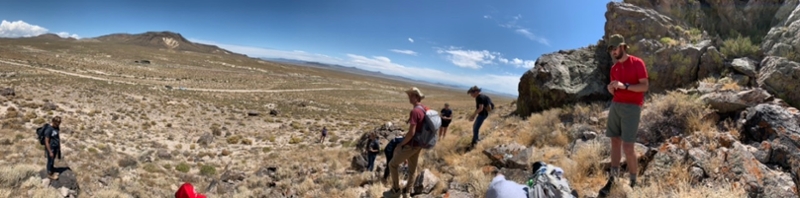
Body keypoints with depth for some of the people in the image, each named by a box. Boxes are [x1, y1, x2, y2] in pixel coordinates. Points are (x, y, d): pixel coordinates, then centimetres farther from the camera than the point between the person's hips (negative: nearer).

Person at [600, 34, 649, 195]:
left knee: (627, 147, -8)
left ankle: (633, 181, 9)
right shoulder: (614, 68, 14)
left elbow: (645, 86, -9)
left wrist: (625, 86, -22)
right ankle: (612, 179, 9)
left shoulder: (637, 63, -4)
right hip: (616, 105, 6)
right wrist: (610, 88, -5)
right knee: (615, 141, 5)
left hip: (632, 107, -6)